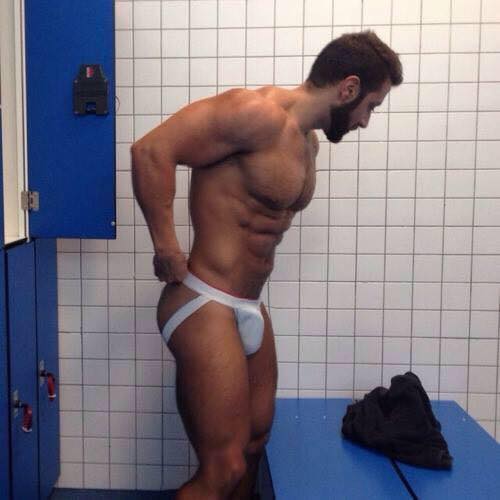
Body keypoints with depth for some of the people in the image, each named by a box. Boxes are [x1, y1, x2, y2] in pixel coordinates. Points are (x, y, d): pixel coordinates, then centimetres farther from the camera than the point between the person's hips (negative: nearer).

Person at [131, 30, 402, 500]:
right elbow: (151, 150, -23)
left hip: (250, 309, 9)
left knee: (254, 443, 20)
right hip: (205, 306, -9)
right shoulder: (260, 111, -17)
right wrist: (166, 248, -19)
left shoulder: (308, 140, 12)